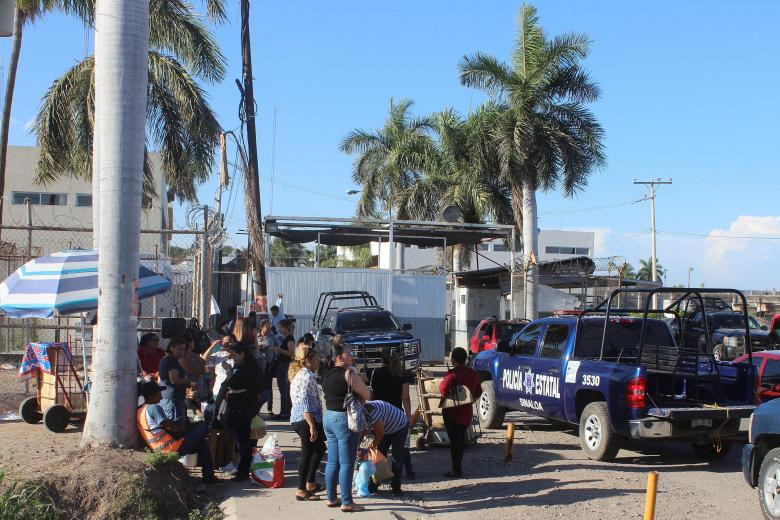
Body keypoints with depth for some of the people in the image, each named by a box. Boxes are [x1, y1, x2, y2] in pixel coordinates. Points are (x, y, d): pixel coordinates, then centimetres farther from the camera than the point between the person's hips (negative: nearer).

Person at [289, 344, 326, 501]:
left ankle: (310, 483, 27)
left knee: (319, 448, 21)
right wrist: (312, 426, -24)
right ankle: (302, 491, 5)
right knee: (307, 454, -3)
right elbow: (305, 403, -22)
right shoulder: (307, 376, -16)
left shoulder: (298, 374, 16)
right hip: (306, 419, -10)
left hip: (297, 419, 10)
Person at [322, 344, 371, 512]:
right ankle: (347, 502, -2)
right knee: (347, 463, -4)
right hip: (344, 419, -8)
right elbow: (366, 395, -10)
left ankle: (331, 498, 19)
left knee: (332, 461, 14)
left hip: (328, 417, 8)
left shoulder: (327, 374, 8)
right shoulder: (348, 373, -15)